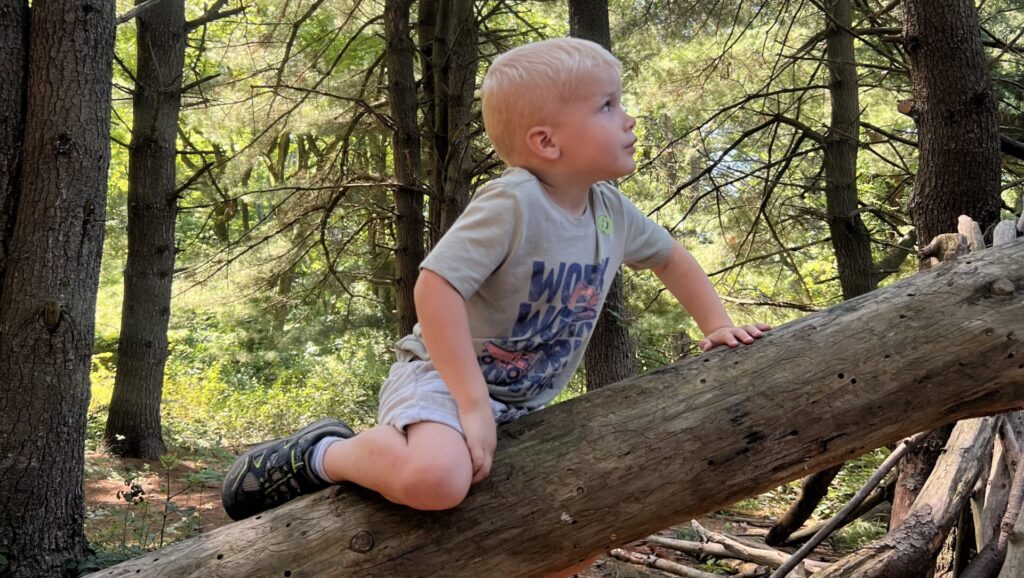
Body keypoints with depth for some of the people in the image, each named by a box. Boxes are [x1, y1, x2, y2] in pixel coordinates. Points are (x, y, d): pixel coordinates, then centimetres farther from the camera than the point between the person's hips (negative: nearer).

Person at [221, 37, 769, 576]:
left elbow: (671, 258, 21)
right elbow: (435, 287, -30)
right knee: (436, 479, -38)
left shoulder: (612, 212, 1)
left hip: (521, 405, 8)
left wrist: (717, 325, 12)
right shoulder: (512, 202, -23)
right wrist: (473, 404, -31)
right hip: (445, 377, -8)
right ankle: (322, 455, -7)